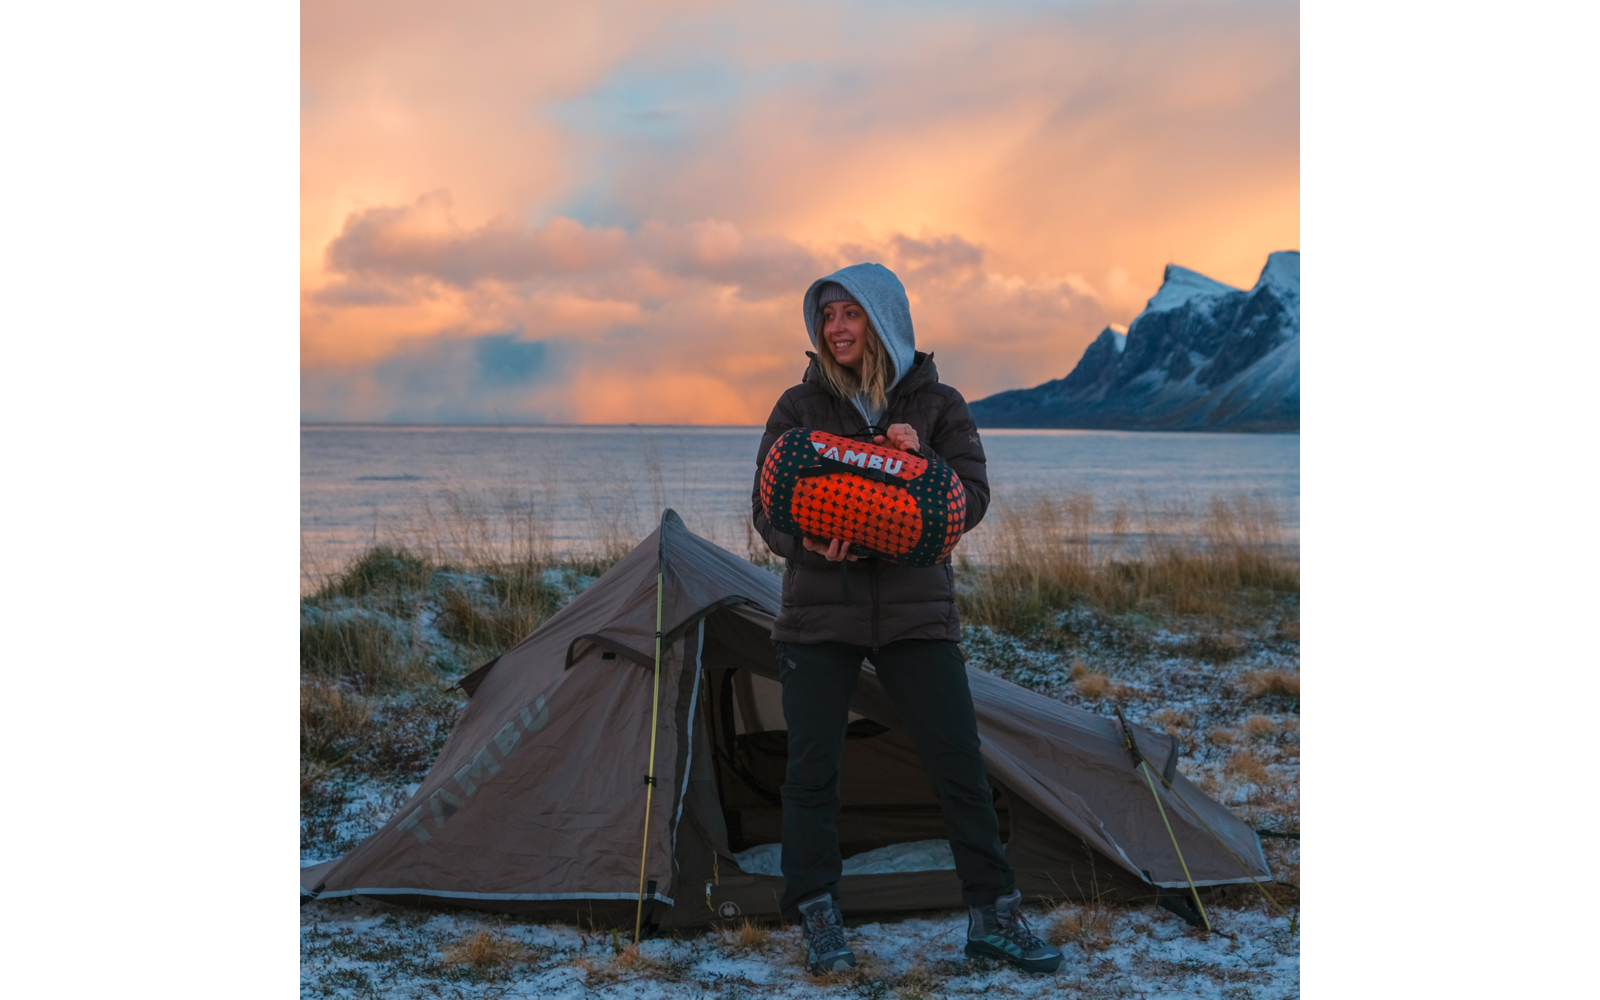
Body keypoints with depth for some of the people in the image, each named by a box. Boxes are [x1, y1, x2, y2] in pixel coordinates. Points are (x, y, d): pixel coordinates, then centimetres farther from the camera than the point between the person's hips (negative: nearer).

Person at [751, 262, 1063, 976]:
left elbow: (972, 499, -1)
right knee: (812, 768, 0)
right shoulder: (799, 406, 5)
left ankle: (992, 913, 8)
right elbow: (765, 507, 2)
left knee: (959, 761, -2)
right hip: (818, 613, 0)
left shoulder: (936, 404, 5)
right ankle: (818, 920, 12)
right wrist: (808, 540, -18)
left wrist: (920, 460, -19)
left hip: (915, 612, 0)